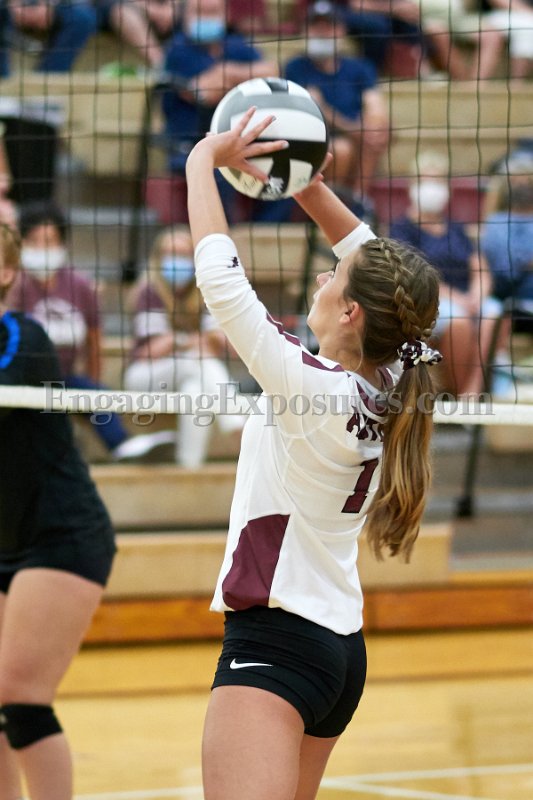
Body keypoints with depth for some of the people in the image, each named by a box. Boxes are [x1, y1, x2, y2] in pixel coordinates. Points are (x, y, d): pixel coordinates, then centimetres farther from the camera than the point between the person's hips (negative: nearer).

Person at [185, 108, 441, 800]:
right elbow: (372, 255, 17)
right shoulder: (389, 390, 2)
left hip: (274, 643, -10)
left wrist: (205, 159, -6)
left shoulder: (314, 388, -19)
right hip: (340, 646, 10)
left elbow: (219, 275, -17)